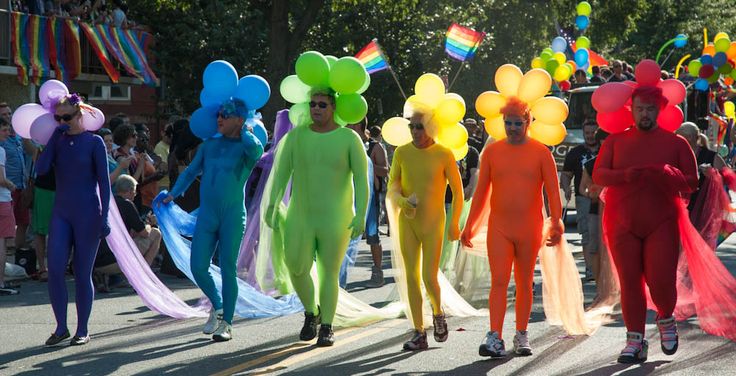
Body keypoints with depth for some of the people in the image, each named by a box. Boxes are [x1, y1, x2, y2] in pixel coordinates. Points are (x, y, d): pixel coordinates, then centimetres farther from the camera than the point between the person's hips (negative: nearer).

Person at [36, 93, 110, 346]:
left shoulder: (93, 142, -2)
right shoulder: (57, 141, 8)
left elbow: (104, 181, -3)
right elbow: (41, 169, -7)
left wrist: (104, 217, -9)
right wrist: (55, 137, -9)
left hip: (87, 214, -3)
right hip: (61, 213, 4)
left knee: (82, 274, 1)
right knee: (54, 270, -7)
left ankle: (82, 330, 12)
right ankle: (61, 328, 3)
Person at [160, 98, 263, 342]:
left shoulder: (245, 147, -1)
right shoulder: (209, 145, 14)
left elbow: (256, 149, -27)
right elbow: (191, 171, 25)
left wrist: (245, 130, -8)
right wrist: (173, 194, 15)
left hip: (233, 217, -4)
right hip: (206, 216, 4)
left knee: (228, 269, -2)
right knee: (198, 268, -3)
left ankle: (226, 324, 8)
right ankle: (217, 306, 22)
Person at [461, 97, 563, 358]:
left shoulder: (540, 152, 1)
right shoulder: (492, 151, 5)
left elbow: (553, 191, -1)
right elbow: (481, 191, 9)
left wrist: (556, 224, -11)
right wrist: (469, 226, 7)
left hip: (529, 229, 0)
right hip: (498, 227, 0)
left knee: (524, 283, 10)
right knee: (498, 282, -9)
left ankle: (521, 336, 19)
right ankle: (495, 338, -16)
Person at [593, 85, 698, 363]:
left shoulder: (676, 143, 5)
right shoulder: (616, 141, 9)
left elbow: (691, 182, 2)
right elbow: (598, 174, -1)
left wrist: (666, 176, -19)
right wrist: (626, 175, -20)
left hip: (661, 224, -1)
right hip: (623, 225, 2)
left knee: (661, 280, -10)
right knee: (630, 282, 1)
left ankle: (665, 319, 22)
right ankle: (635, 340, 9)